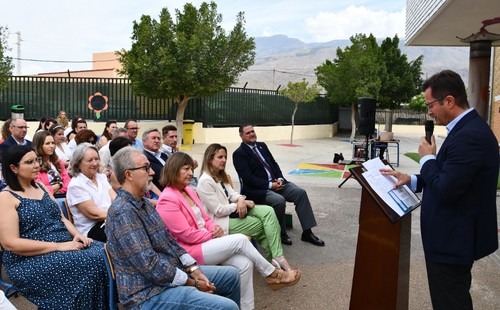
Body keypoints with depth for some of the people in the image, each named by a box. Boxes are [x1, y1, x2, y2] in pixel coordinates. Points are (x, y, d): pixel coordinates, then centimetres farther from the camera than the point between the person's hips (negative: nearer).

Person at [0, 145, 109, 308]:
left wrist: (76, 234, -4)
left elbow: (61, 218, 18)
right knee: (93, 263, -26)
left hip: (66, 246, 7)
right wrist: (58, 246, -20)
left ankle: (108, 303, -4)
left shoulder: (41, 188, 14)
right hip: (31, 259, -7)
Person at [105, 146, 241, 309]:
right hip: (150, 292, -10)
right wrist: (192, 283, -15)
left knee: (231, 275, 16)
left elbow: (168, 240, 13)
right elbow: (150, 266, -26)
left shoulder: (142, 202, 10)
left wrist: (194, 270, 2)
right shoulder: (123, 212, -22)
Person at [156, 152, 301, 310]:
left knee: (244, 264, -14)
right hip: (189, 251, -8)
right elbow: (187, 235, -20)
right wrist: (213, 235, -9)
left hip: (206, 242, 8)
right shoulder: (167, 200, -17)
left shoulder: (188, 191, 12)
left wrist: (215, 228, -4)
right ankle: (273, 274, -1)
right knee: (240, 240, -19)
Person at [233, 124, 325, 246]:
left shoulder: (262, 145, 16)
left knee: (300, 193, -12)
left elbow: (274, 164, 16)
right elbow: (248, 178, -15)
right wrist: (270, 185, -18)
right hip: (258, 189, -7)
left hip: (276, 182, 7)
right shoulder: (239, 154, -7)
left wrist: (280, 179, -4)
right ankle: (281, 234, -7)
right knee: (279, 201, -32)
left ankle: (307, 232, -7)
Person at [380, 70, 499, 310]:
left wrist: (427, 158, -12)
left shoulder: (469, 136, -26)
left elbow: (445, 191, -27)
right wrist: (411, 180, 6)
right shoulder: (469, 128, 8)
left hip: (453, 239, -10)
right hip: (455, 234, 10)